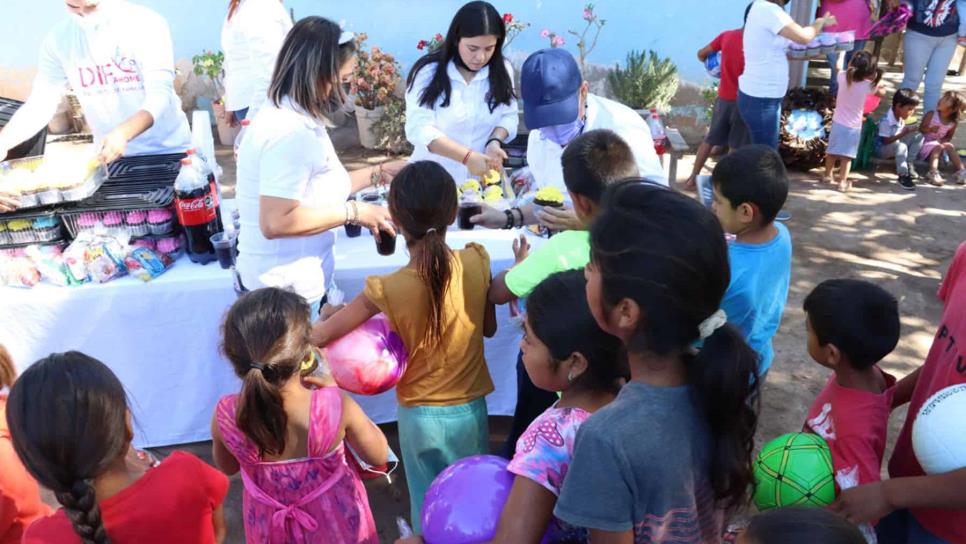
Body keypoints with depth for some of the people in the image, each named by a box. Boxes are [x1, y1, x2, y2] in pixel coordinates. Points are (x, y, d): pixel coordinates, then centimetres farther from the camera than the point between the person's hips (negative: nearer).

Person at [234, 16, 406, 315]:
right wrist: (354, 212, -23)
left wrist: (379, 173, 12)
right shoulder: (289, 132, -25)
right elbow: (275, 222, -29)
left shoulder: (293, 116, 5)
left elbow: (316, 186, 12)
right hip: (286, 285, -9)